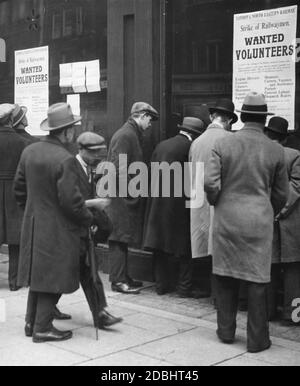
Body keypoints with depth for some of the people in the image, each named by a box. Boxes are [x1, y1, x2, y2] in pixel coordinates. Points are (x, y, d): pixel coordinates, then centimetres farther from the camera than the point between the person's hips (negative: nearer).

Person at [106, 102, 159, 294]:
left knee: (123, 239, 14)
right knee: (120, 239, -4)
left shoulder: (133, 134, 17)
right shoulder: (125, 135, -14)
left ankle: (123, 277, 21)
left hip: (128, 198, 10)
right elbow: (119, 168, -21)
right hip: (121, 198, -10)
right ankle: (118, 280, 1)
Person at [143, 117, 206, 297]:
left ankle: (162, 284, 17)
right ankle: (185, 287, 6)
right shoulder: (190, 147, -8)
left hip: (157, 201, 6)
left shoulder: (161, 145, 11)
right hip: (179, 203, -6)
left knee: (160, 245, 11)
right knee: (185, 248, 4)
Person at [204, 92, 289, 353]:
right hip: (259, 222, -1)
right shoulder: (276, 151, -3)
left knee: (226, 276, 14)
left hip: (226, 218, 1)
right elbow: (281, 194, 4)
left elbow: (210, 183, -9)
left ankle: (226, 331, 26)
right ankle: (257, 339, 14)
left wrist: (217, 203, 10)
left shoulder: (223, 145, -5)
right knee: (258, 280, 7)